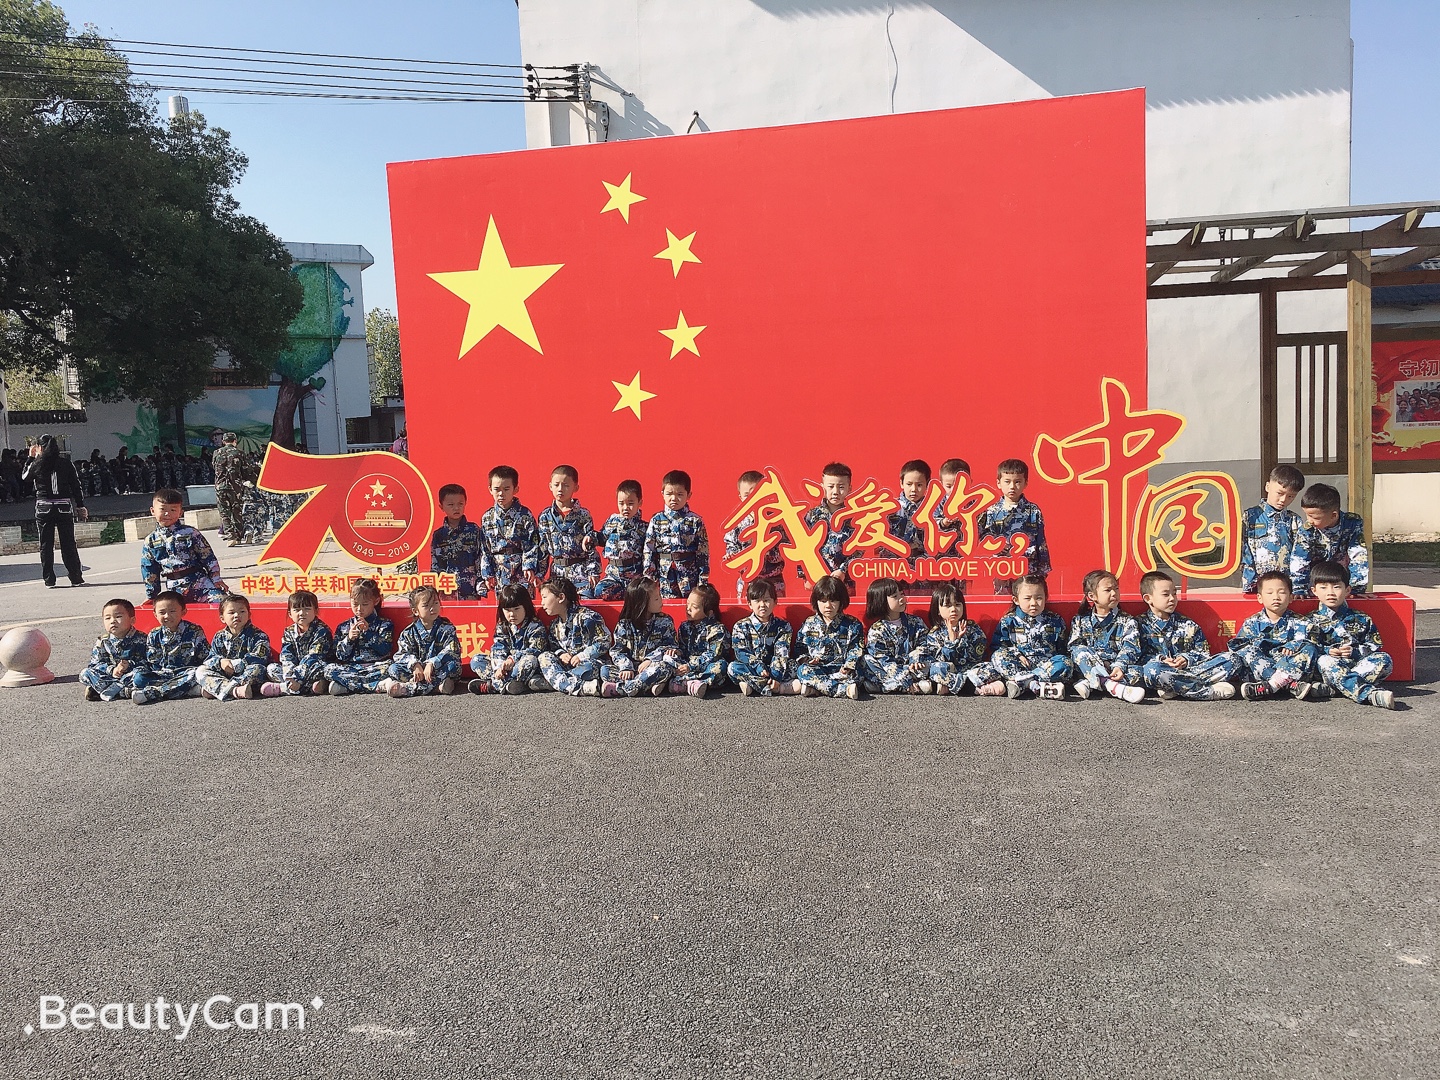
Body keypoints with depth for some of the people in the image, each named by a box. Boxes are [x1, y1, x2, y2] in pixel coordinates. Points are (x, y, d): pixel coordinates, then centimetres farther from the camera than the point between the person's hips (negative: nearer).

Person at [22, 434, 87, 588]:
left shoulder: (37, 463, -3)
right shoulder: (65, 462, 0)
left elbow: (25, 476, 17)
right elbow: (76, 485, 2)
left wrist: (31, 458, 25)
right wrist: (80, 506, 8)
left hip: (43, 507, -1)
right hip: (64, 507, 1)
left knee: (46, 545, 6)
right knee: (68, 544, 5)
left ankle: (49, 579, 6)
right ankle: (76, 577, 5)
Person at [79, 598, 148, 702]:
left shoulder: (140, 639, -2)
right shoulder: (102, 642, 7)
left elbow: (145, 661, -8)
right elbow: (96, 663, 0)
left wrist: (129, 665, -24)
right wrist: (111, 670, -18)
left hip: (129, 674, -4)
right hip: (108, 677, 4)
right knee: (85, 673, -15)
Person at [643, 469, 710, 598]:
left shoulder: (695, 521, 0)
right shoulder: (656, 521, 4)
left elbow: (704, 553, 0)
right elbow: (649, 552, 4)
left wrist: (703, 582, -4)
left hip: (690, 578, -1)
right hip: (664, 577, 1)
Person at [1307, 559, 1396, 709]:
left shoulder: (1361, 619, 15)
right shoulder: (1313, 621, 10)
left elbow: (1375, 646, 9)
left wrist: (1354, 651, -8)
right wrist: (1327, 651, -19)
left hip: (1359, 665, 2)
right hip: (1331, 668, -2)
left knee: (1384, 659, -24)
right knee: (1324, 661, -35)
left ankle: (1330, 688, -35)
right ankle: (1370, 694, -50)